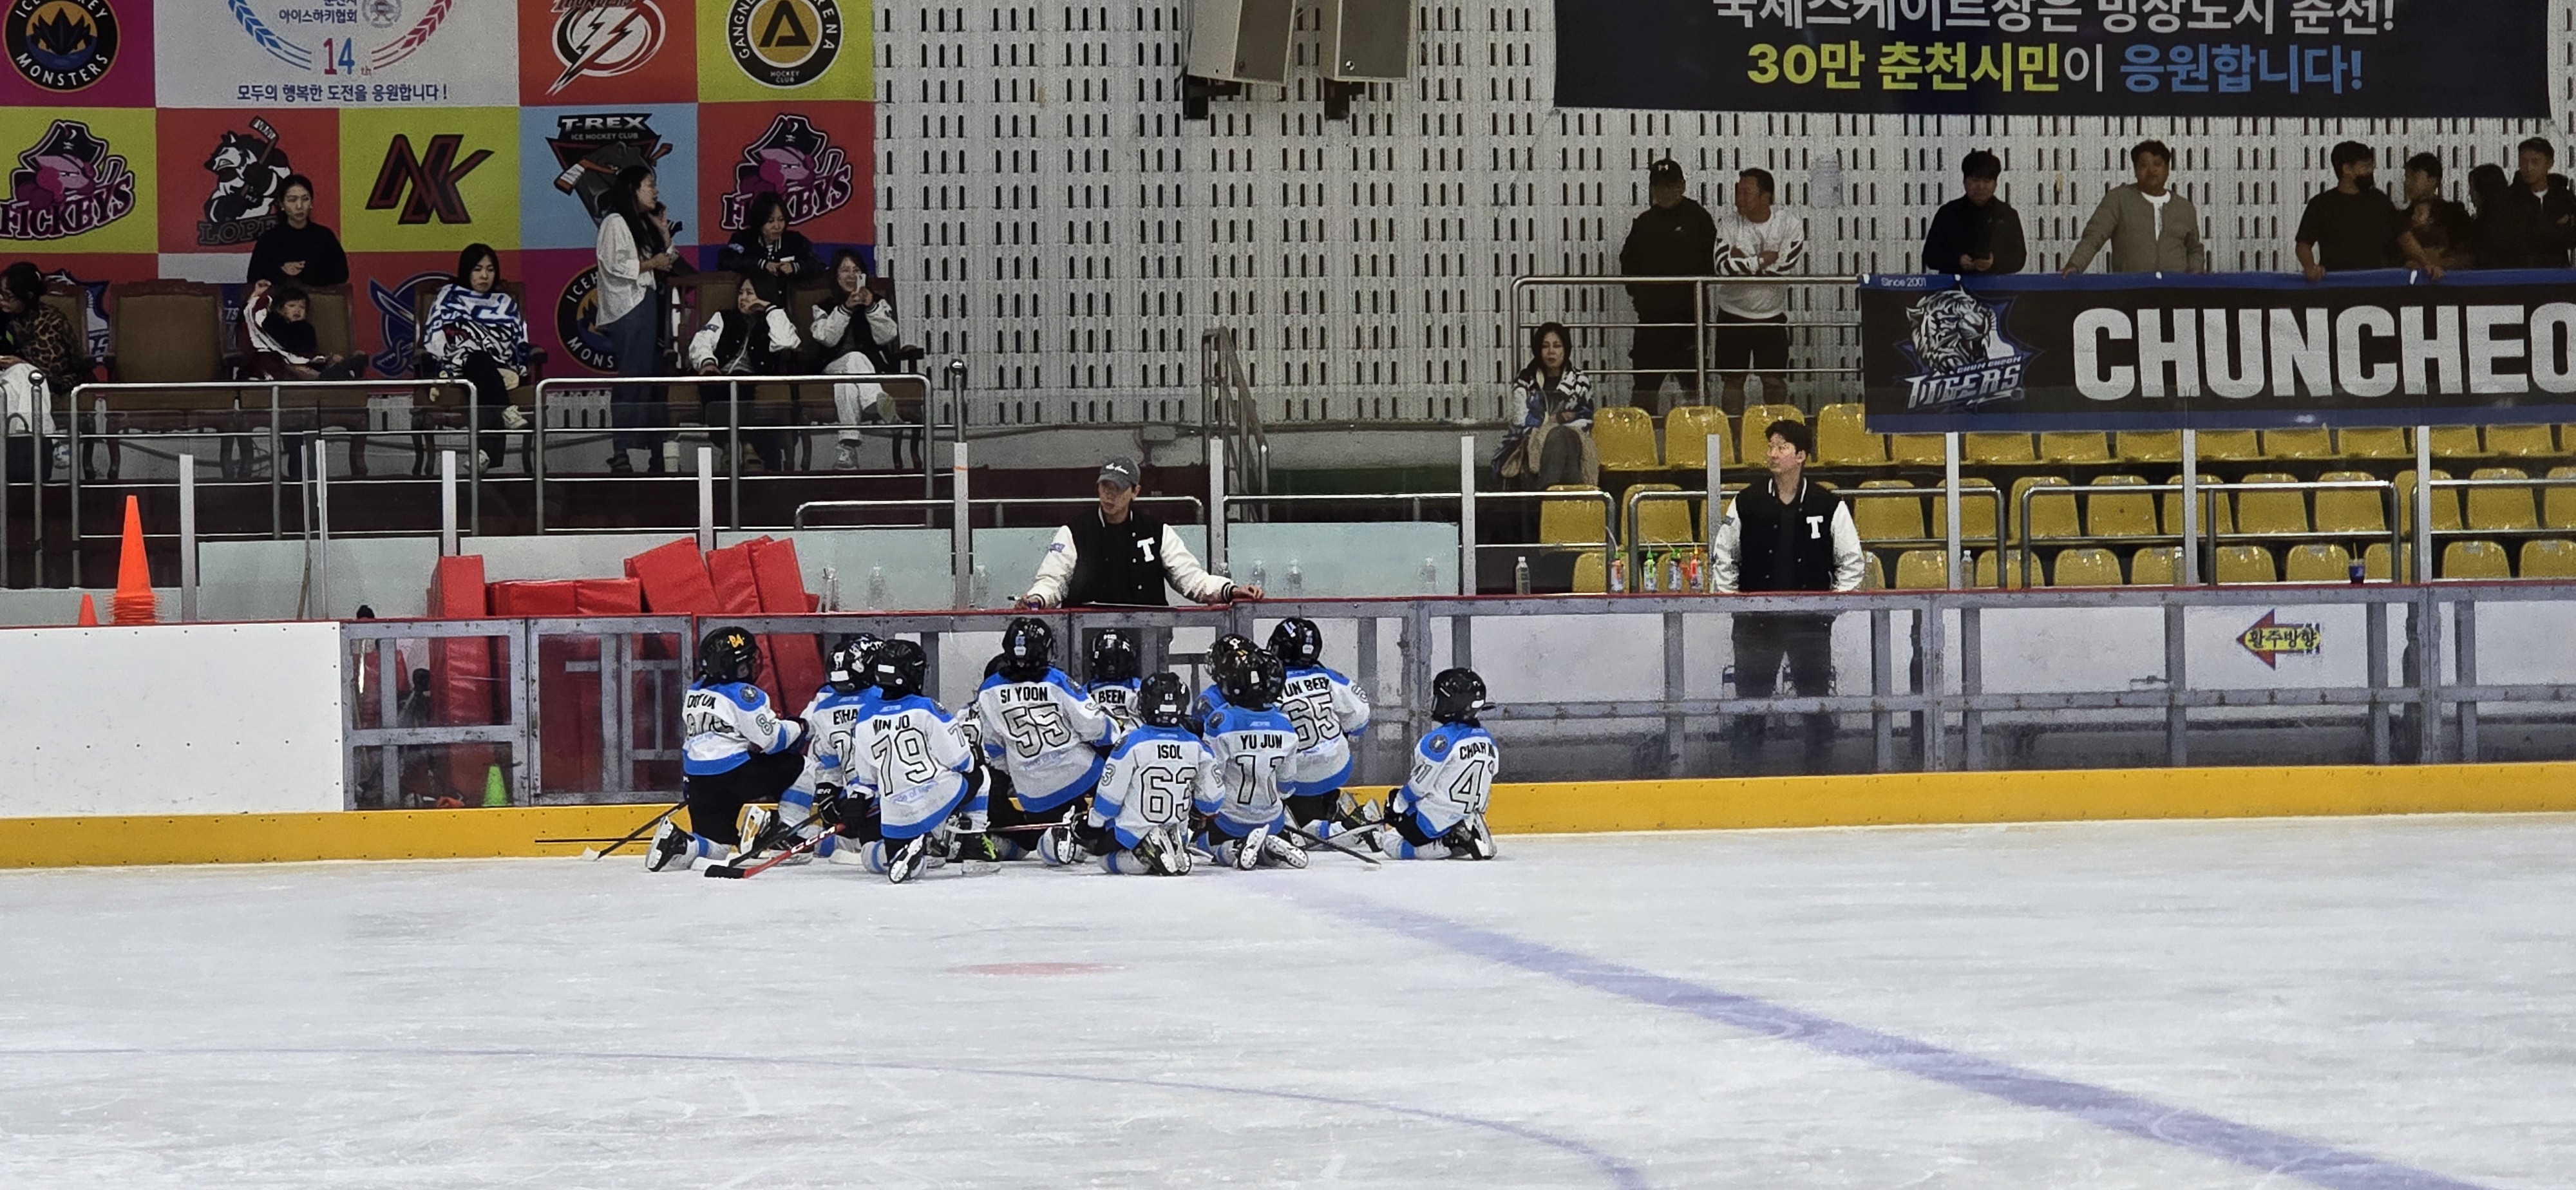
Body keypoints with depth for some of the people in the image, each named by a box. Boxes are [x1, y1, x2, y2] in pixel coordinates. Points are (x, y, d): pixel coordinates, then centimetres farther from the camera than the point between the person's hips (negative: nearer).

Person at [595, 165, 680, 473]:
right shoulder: (615, 223, -6)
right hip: (628, 307, -9)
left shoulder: (644, 223, 20)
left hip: (649, 303, 9)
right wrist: (650, 264, -11)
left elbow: (668, 262, 22)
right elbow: (614, 266, -15)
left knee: (653, 375, 6)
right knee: (631, 378, -13)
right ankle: (619, 451, -15)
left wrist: (665, 234, 9)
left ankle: (655, 449, 7)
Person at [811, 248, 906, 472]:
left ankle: (848, 446, -62)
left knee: (847, 383, -39)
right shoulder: (824, 307, 21)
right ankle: (876, 403, -68)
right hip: (835, 367, -1)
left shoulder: (879, 302, 23)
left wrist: (872, 307, -9)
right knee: (855, 358, -39)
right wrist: (845, 308, -11)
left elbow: (886, 338, 4)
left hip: (874, 367, 1)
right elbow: (827, 338, -1)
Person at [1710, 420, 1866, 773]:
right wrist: (1730, 599, 3)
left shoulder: (1829, 506, 1)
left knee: (1816, 694, 3)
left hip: (1811, 620, -1)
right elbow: (1723, 557, 12)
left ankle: (1819, 766, 12)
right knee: (1750, 694, 2)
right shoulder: (1746, 504, 4)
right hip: (1756, 619, 1)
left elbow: (1851, 562, 7)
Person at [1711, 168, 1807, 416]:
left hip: (1772, 314, -1)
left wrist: (1743, 261, -16)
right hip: (1733, 314, 1)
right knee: (1734, 378, 4)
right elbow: (1724, 267, -22)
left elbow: (1785, 269, -20)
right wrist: (1763, 260, -18)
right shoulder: (1728, 225, -8)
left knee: (1774, 379, 1)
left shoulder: (1790, 225, -9)